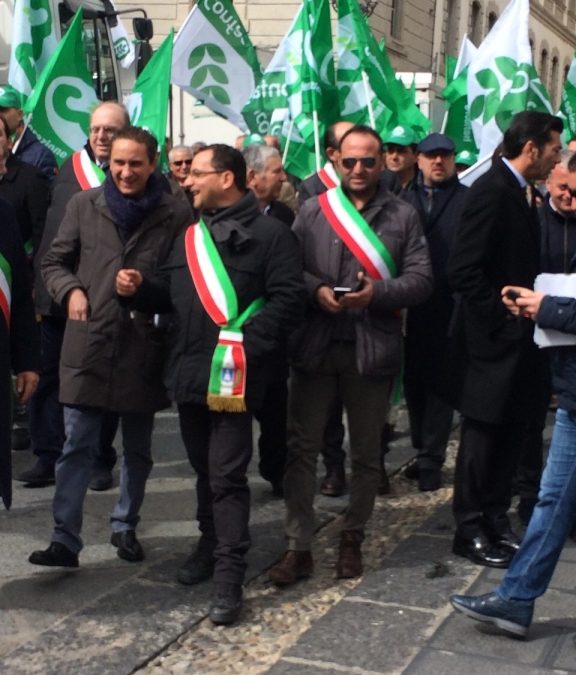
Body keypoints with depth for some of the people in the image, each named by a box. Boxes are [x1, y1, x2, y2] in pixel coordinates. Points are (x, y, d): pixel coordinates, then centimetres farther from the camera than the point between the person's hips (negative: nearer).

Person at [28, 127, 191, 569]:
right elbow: (54, 262, 11)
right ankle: (65, 539, 6)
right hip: (89, 345, 1)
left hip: (144, 349, 0)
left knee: (138, 450, 13)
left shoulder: (176, 216, -3)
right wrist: (71, 291, -7)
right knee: (78, 448, 1)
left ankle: (125, 527, 29)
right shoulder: (84, 205, 4)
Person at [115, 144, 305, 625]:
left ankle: (230, 576, -1)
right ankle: (211, 543, 34)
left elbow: (289, 298, -13)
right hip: (188, 371, 7)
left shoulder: (269, 233, -5)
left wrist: (247, 343, -21)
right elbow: (173, 295, 20)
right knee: (204, 469, 18)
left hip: (233, 374, -7)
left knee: (228, 475, -6)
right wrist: (141, 288, 0)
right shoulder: (190, 234, 18)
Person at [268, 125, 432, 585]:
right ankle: (298, 546, 13)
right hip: (316, 346, 1)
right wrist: (315, 290, -16)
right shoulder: (313, 211, 6)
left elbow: (421, 279, -3)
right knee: (302, 448, 3)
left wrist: (376, 293, -18)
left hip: (373, 349, 0)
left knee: (366, 454, 11)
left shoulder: (403, 216, 3)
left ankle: (353, 538, 30)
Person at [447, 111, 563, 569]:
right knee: (481, 439, 3)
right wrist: (504, 312, -18)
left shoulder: (521, 193, 12)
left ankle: (496, 520, 29)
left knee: (509, 436, 15)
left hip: (516, 340, 9)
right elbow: (464, 271, -22)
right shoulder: (492, 191, -16)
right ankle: (471, 531, 16)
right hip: (492, 341, -9)